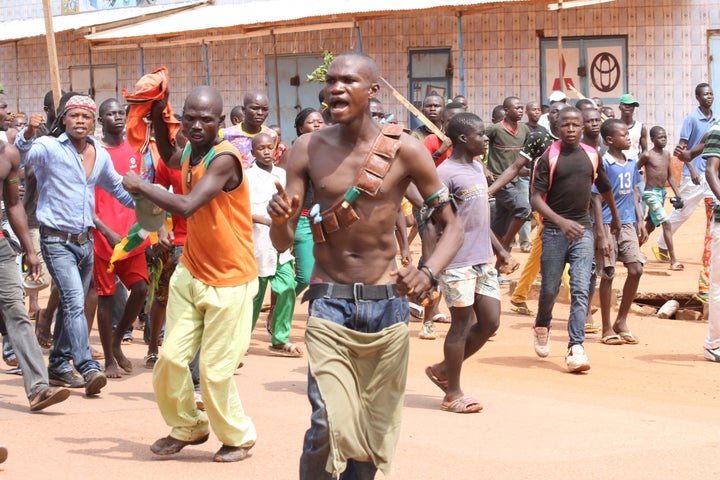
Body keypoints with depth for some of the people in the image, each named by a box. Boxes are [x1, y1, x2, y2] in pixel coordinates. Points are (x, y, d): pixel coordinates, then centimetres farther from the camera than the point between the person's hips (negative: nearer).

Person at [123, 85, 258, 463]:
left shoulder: (224, 159, -22)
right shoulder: (190, 154, 5)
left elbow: (187, 205, -33)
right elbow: (169, 158, 31)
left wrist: (140, 185, -18)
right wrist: (157, 115, 15)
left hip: (229, 282, -7)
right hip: (191, 273, 7)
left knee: (215, 370, -1)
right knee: (171, 357, 0)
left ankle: (238, 438, 23)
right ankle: (187, 428, 24)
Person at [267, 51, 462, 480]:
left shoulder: (404, 150, -4)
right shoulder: (309, 150, 0)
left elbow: (452, 226, 0)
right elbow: (283, 243, 1)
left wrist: (428, 273, -20)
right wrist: (280, 219, -23)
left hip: (386, 303, 1)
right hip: (329, 304, -1)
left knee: (374, 432, 11)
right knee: (330, 425, -16)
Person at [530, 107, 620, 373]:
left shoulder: (591, 156, 7)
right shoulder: (548, 158, -6)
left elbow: (604, 188, 24)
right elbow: (536, 198, -12)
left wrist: (615, 218, 36)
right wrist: (561, 221, -25)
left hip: (583, 230, 2)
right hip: (554, 230, -2)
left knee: (581, 290, -9)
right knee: (550, 288, 7)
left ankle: (576, 347, -13)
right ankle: (542, 326, 37)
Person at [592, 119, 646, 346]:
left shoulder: (631, 163, 9)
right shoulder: (603, 164, -11)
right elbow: (596, 199, -11)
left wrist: (640, 222, 12)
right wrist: (601, 234, -15)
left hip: (628, 224, 6)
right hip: (608, 224, -6)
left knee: (636, 269, -1)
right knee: (607, 275, 0)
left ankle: (621, 321, 15)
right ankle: (607, 329, 11)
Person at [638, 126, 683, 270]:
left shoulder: (666, 154, 8)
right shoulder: (647, 155, -12)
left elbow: (670, 176, 15)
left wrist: (677, 194, 10)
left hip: (662, 193, 8)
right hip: (651, 193, -8)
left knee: (650, 225, 18)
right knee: (666, 223, -17)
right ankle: (673, 260, -19)